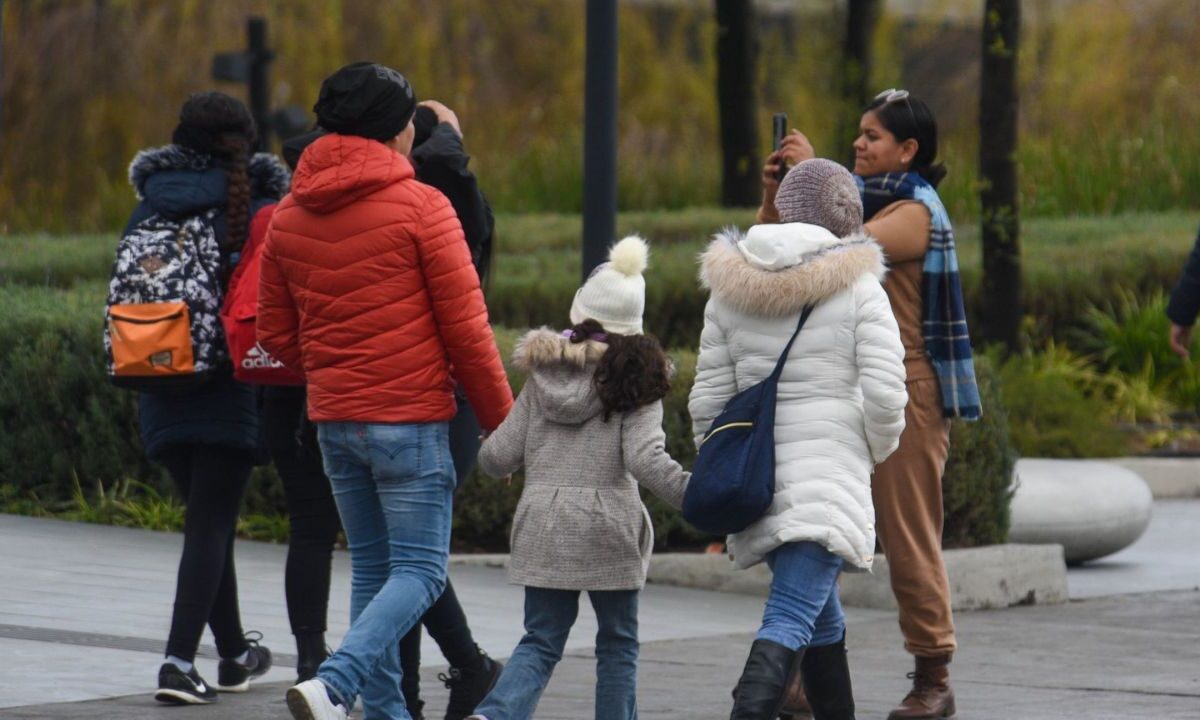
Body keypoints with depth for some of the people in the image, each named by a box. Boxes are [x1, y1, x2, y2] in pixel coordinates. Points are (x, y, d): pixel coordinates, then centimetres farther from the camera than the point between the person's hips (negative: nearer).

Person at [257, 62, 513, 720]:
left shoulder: (290, 215, 7)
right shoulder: (420, 207, -10)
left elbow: (275, 331, 13)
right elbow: (466, 328, -9)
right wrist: (501, 421, -1)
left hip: (333, 419, 6)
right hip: (409, 418, -6)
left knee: (371, 567, 15)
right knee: (419, 571, -4)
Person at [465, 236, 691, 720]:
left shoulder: (542, 376, 6)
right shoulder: (635, 381, -4)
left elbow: (498, 456, 6)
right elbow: (645, 459, -16)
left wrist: (490, 455, 29)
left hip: (541, 526, 3)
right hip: (608, 528, -3)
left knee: (540, 641, 7)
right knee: (617, 644, 12)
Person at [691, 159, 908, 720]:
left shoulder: (731, 289, 7)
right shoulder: (858, 289, -5)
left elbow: (708, 399, 8)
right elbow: (885, 396, -10)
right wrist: (876, 452, 9)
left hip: (755, 477, 5)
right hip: (831, 471, -5)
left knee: (822, 616, 22)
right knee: (790, 621, -15)